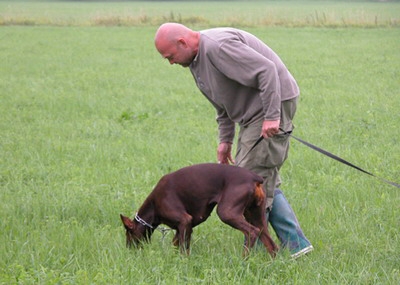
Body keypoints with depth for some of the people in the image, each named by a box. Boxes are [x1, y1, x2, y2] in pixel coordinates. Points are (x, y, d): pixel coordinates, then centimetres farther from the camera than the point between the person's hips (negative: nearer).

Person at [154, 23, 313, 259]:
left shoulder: (218, 46, -23)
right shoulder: (196, 60, 11)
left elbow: (266, 70, -27)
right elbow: (223, 102, 22)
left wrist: (271, 116, -28)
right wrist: (225, 139, 17)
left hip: (272, 104, -10)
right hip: (253, 111, 11)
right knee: (265, 181, 8)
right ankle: (296, 244, 9)